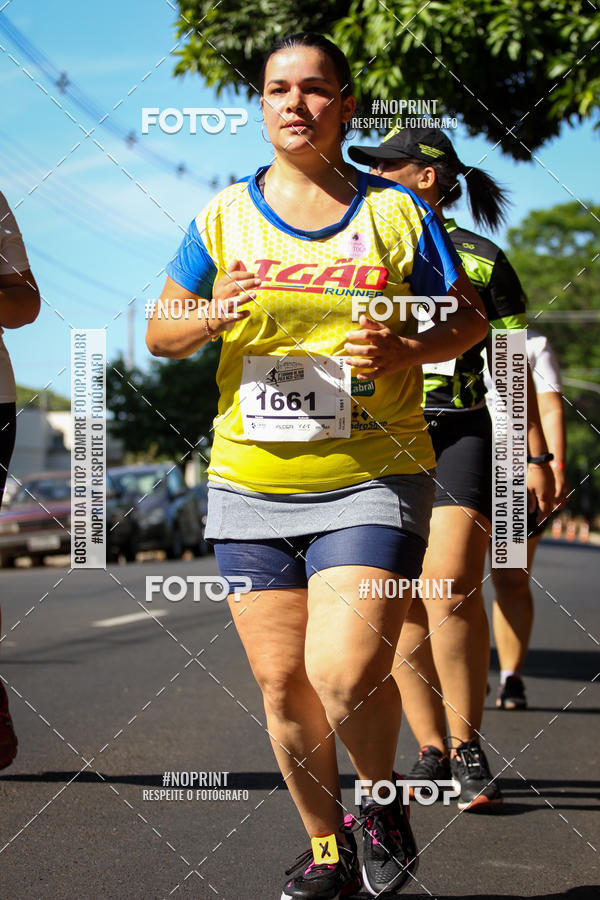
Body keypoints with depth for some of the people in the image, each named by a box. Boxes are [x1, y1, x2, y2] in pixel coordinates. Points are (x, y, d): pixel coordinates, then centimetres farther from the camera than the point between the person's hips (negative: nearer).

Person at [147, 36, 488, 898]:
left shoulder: (396, 212, 2)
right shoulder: (225, 216, 7)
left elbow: (470, 317, 8)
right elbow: (159, 334, 12)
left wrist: (408, 351, -13)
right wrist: (212, 317, -11)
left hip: (372, 479, -3)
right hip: (251, 484, 3)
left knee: (346, 674, -17)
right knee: (282, 683, 5)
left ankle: (382, 800, 14)